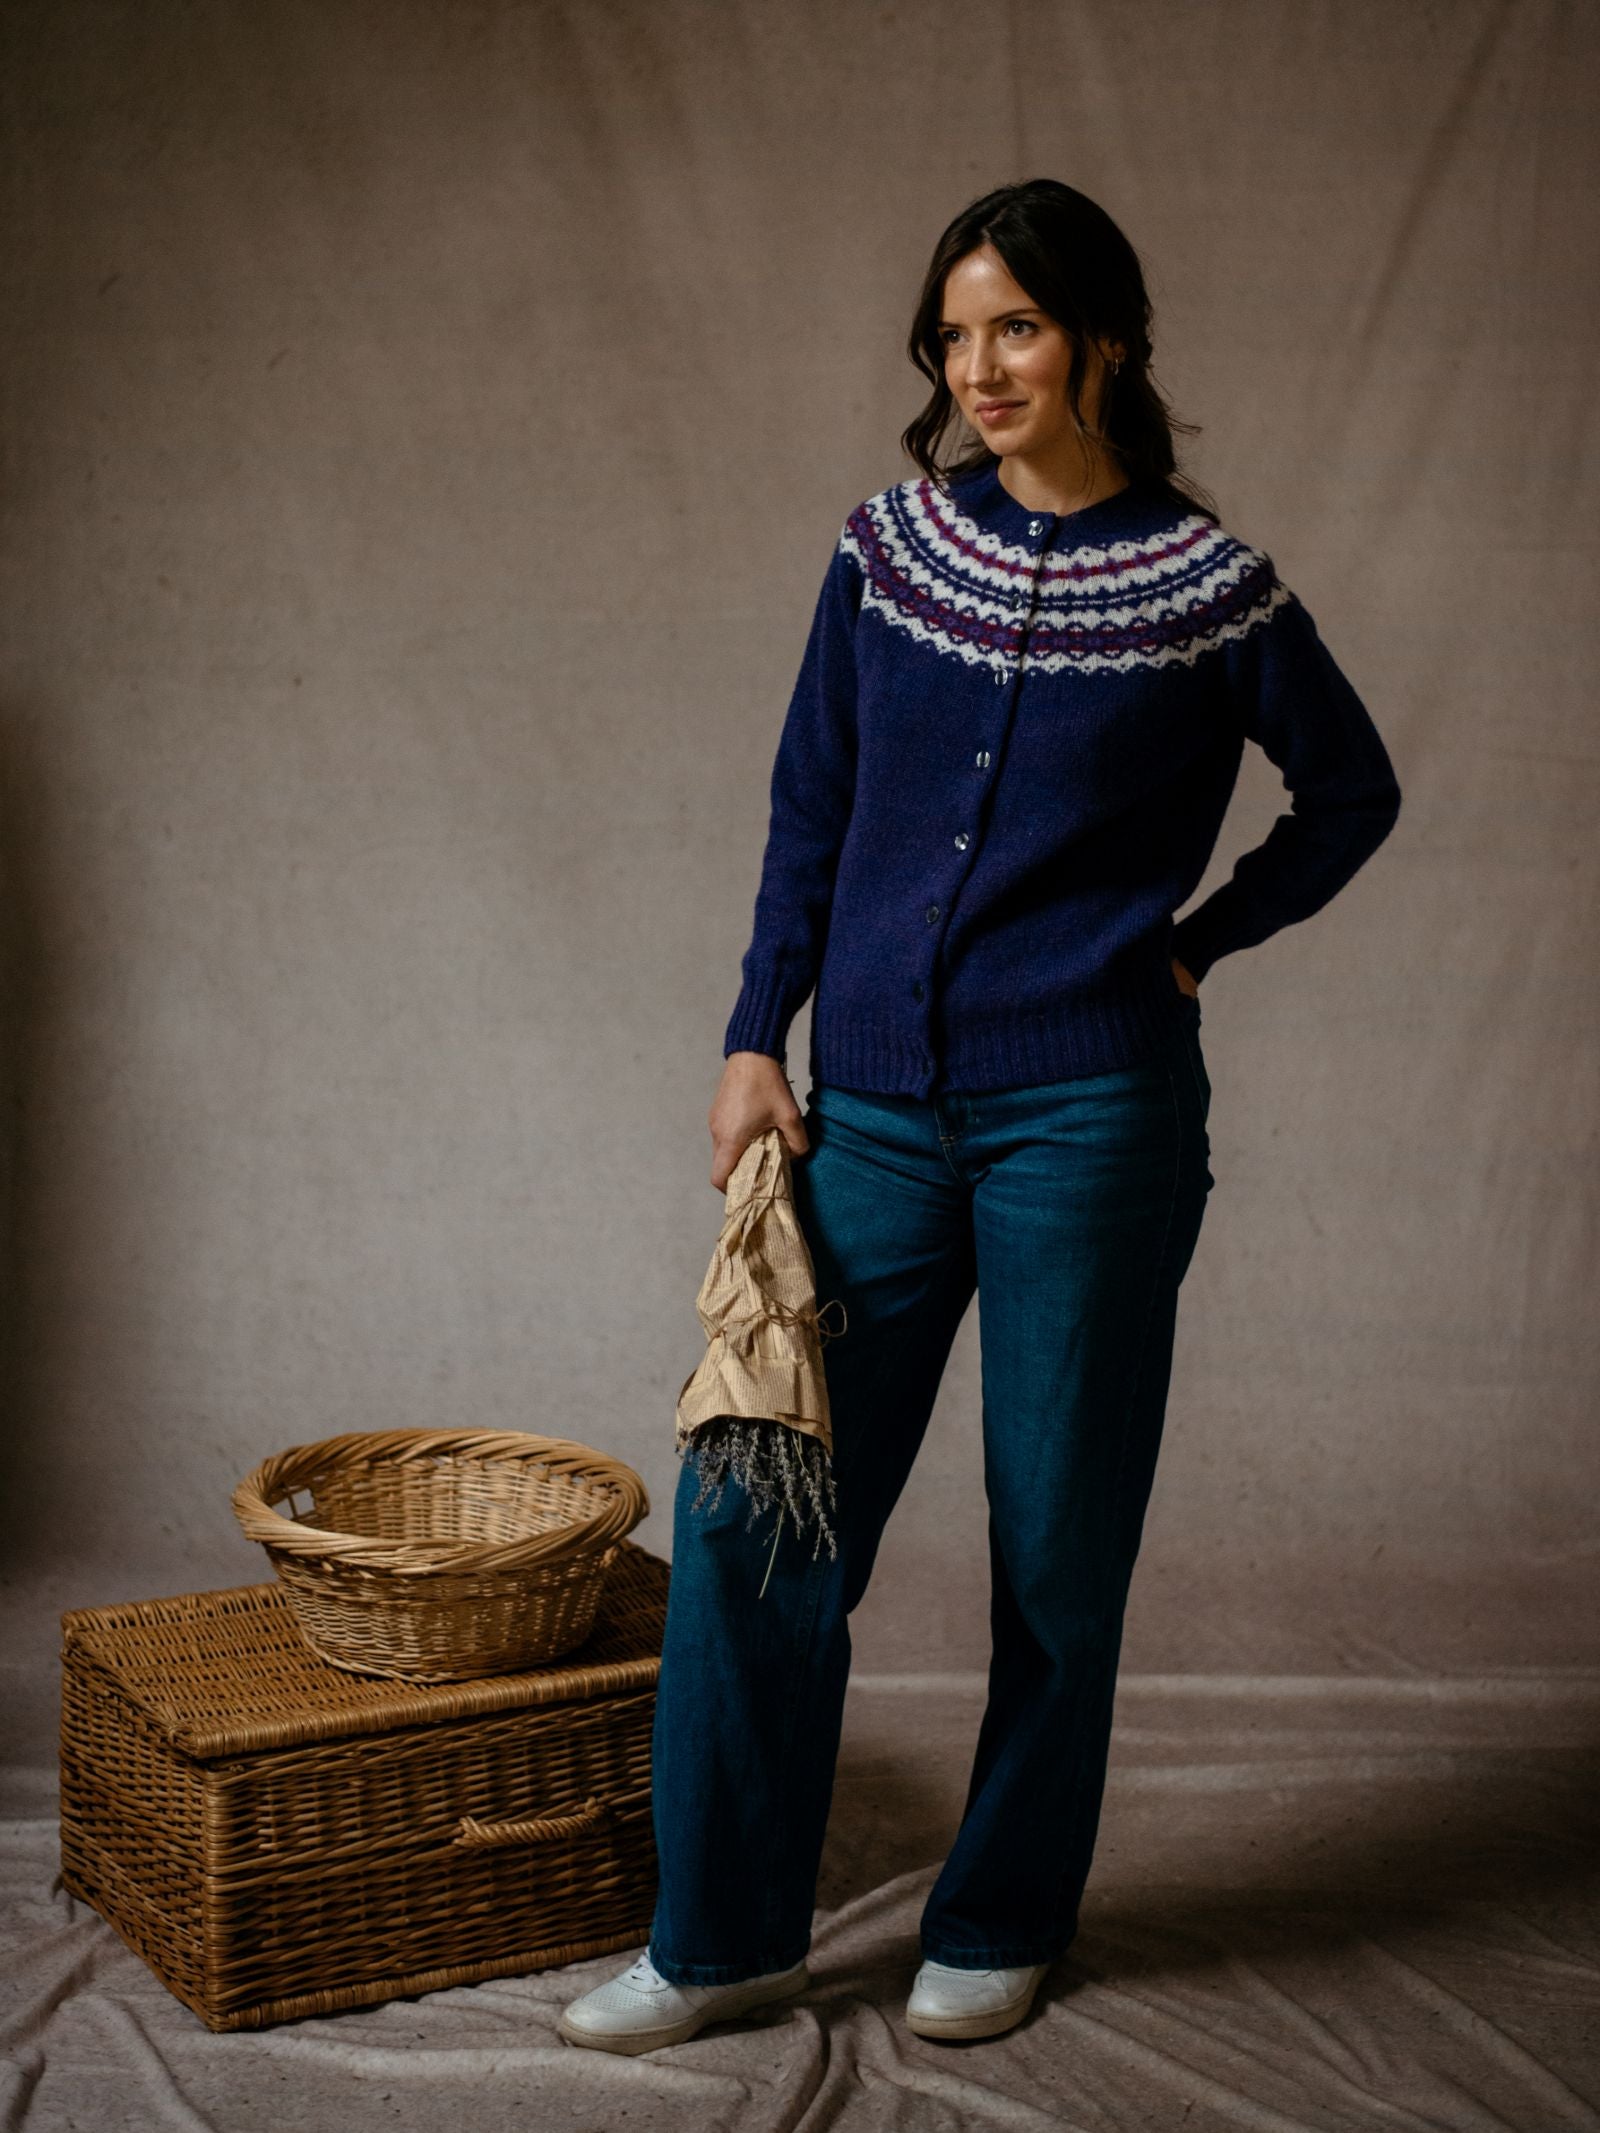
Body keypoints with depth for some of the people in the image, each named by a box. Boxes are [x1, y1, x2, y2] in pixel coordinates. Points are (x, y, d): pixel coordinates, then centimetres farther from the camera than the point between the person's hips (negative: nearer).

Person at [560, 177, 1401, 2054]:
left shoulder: (1208, 590, -2)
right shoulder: (889, 545, 6)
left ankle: (1001, 1925, 27)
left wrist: (1193, 939, 3)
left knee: (1058, 1541, 7)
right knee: (753, 1508, 1)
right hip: (876, 1109, 3)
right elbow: (810, 810, 12)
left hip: (1085, 1116, -3)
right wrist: (756, 1040, 5)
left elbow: (1353, 793, 12)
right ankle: (726, 1934, 17)